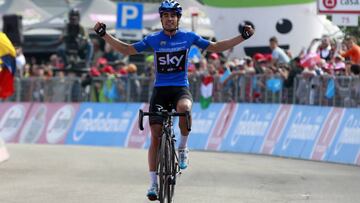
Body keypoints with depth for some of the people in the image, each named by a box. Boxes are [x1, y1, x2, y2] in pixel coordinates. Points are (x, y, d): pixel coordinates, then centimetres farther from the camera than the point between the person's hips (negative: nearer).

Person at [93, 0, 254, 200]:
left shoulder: (188, 37, 2)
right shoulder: (153, 39, 2)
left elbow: (216, 47, 9)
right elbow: (127, 50, 9)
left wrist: (243, 37, 2)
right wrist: (104, 35, 1)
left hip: (181, 88, -1)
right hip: (160, 90, 1)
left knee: (184, 108, -38)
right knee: (156, 137, -5)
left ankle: (183, 147, -12)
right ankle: (154, 183, 4)